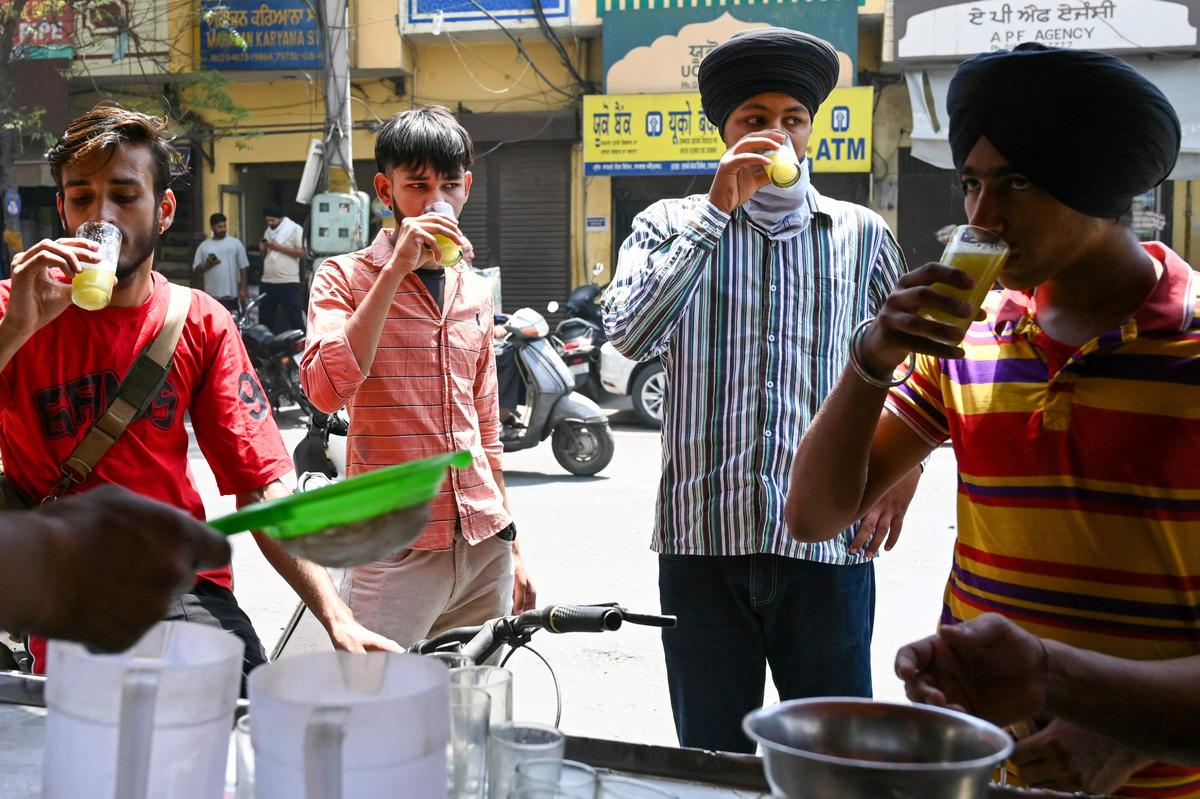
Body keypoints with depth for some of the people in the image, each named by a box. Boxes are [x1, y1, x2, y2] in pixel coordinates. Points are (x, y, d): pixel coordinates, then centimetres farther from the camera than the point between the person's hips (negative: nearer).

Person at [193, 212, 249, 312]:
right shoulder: (204, 246, 8)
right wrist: (206, 265, -13)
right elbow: (196, 269, 8)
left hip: (231, 294, -1)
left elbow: (242, 267, 3)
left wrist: (243, 288, -4)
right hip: (212, 295, 1)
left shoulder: (235, 243, 4)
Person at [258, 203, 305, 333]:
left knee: (295, 319, -3)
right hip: (267, 282, 7)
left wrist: (278, 247, -15)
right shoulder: (268, 231, 17)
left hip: (288, 283, -6)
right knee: (264, 320, 10)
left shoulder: (295, 229, -3)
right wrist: (263, 250, 1)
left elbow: (301, 252, -12)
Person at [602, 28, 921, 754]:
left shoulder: (862, 235, 9)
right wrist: (717, 209, -14)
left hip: (827, 537, 1)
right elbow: (631, 335, -13)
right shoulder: (671, 225, 5)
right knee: (713, 762, 11)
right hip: (703, 535, 0)